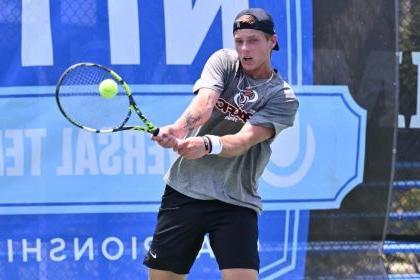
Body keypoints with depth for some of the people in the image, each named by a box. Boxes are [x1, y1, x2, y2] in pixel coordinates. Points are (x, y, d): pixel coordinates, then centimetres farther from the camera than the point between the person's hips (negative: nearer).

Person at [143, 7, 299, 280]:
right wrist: (180, 127, -40)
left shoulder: (283, 98, -5)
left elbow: (245, 140, -20)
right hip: (183, 192, 2)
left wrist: (207, 144, -41)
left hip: (235, 203, -2)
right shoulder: (224, 61, 1)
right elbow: (205, 101, -18)